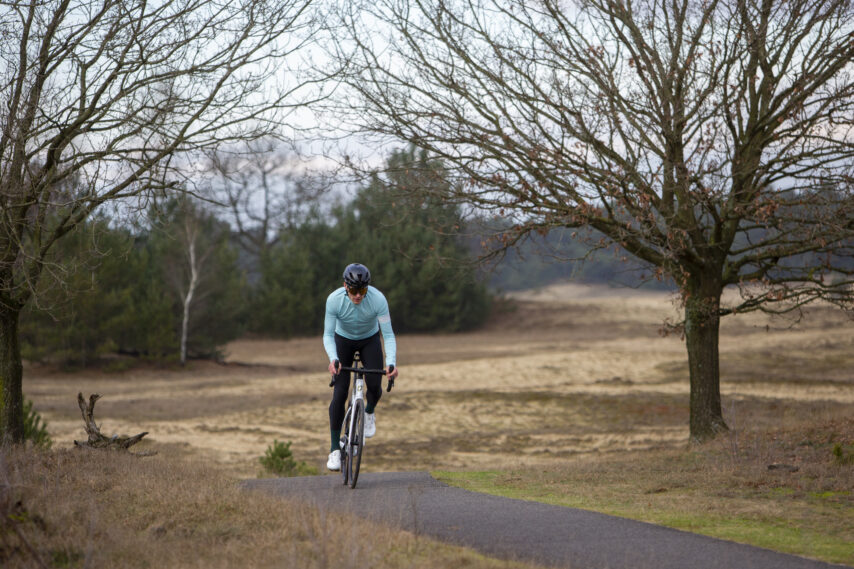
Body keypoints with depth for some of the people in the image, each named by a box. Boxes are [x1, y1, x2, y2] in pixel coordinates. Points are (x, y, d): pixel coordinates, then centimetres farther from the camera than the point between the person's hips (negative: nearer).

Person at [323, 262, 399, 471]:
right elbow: (328, 335, -26)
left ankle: (370, 411, 24)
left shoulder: (378, 299, -32)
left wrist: (391, 362, -43)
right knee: (339, 393, -12)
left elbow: (388, 334, -28)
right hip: (343, 339, -1)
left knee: (374, 386, -15)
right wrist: (333, 359, -44)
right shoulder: (334, 300, -31)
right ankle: (335, 449, -6)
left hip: (370, 340, 1)